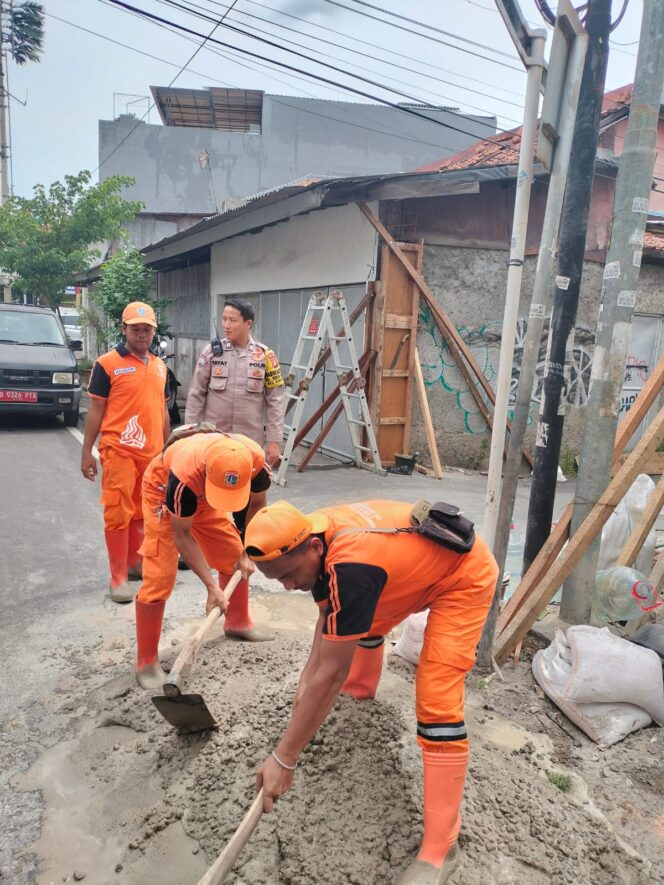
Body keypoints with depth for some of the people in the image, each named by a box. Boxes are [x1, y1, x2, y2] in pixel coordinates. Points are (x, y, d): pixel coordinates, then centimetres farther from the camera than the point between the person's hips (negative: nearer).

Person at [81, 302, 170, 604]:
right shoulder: (107, 363, -5)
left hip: (152, 453, 6)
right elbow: (96, 409, -4)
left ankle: (134, 562, 30)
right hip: (119, 451, -5)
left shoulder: (159, 366, 13)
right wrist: (87, 452, -6)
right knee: (118, 513, -1)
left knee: (141, 512, 14)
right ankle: (118, 577, 9)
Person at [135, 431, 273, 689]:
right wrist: (211, 586, -29)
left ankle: (237, 623, 34)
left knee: (235, 558, 9)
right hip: (163, 489, -4)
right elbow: (181, 535, -29)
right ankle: (146, 661, 3)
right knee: (159, 577, -12)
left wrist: (246, 552, -12)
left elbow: (257, 504, -9)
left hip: (202, 494, 5)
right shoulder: (184, 475, -44)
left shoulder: (256, 459, -32)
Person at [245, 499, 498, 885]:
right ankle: (361, 693, 59)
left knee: (437, 699, -17)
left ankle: (440, 847, -3)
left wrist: (283, 759, -27)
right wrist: (307, 679, -1)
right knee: (364, 618, 28)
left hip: (466, 574, -9)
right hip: (420, 560, 9)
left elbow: (331, 674, -34)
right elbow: (330, 610, 3)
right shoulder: (311, 533, -16)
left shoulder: (350, 568, -41)